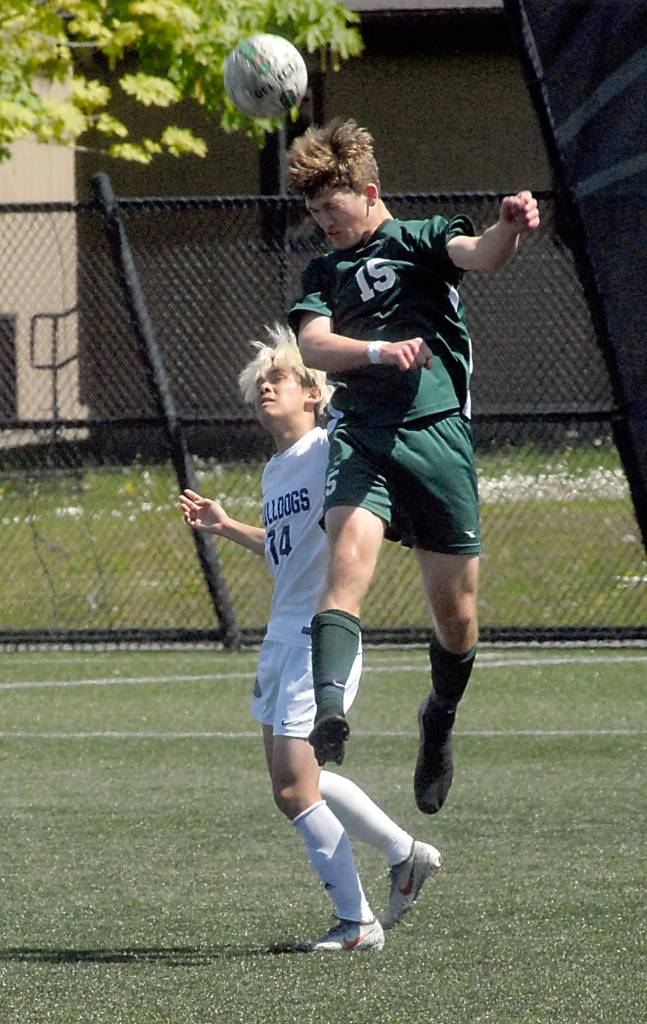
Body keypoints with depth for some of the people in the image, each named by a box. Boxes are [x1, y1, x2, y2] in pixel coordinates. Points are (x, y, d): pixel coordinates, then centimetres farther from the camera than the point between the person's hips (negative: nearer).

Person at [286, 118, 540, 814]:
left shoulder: (420, 239, 9)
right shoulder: (324, 273, 18)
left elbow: (479, 256, -13)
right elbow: (313, 345, 0)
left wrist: (510, 227, -38)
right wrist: (378, 350, -20)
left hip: (438, 436, -1)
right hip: (361, 436, 1)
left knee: (456, 612, 4)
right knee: (349, 557, -26)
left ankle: (440, 720, 33)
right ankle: (329, 716, -41)